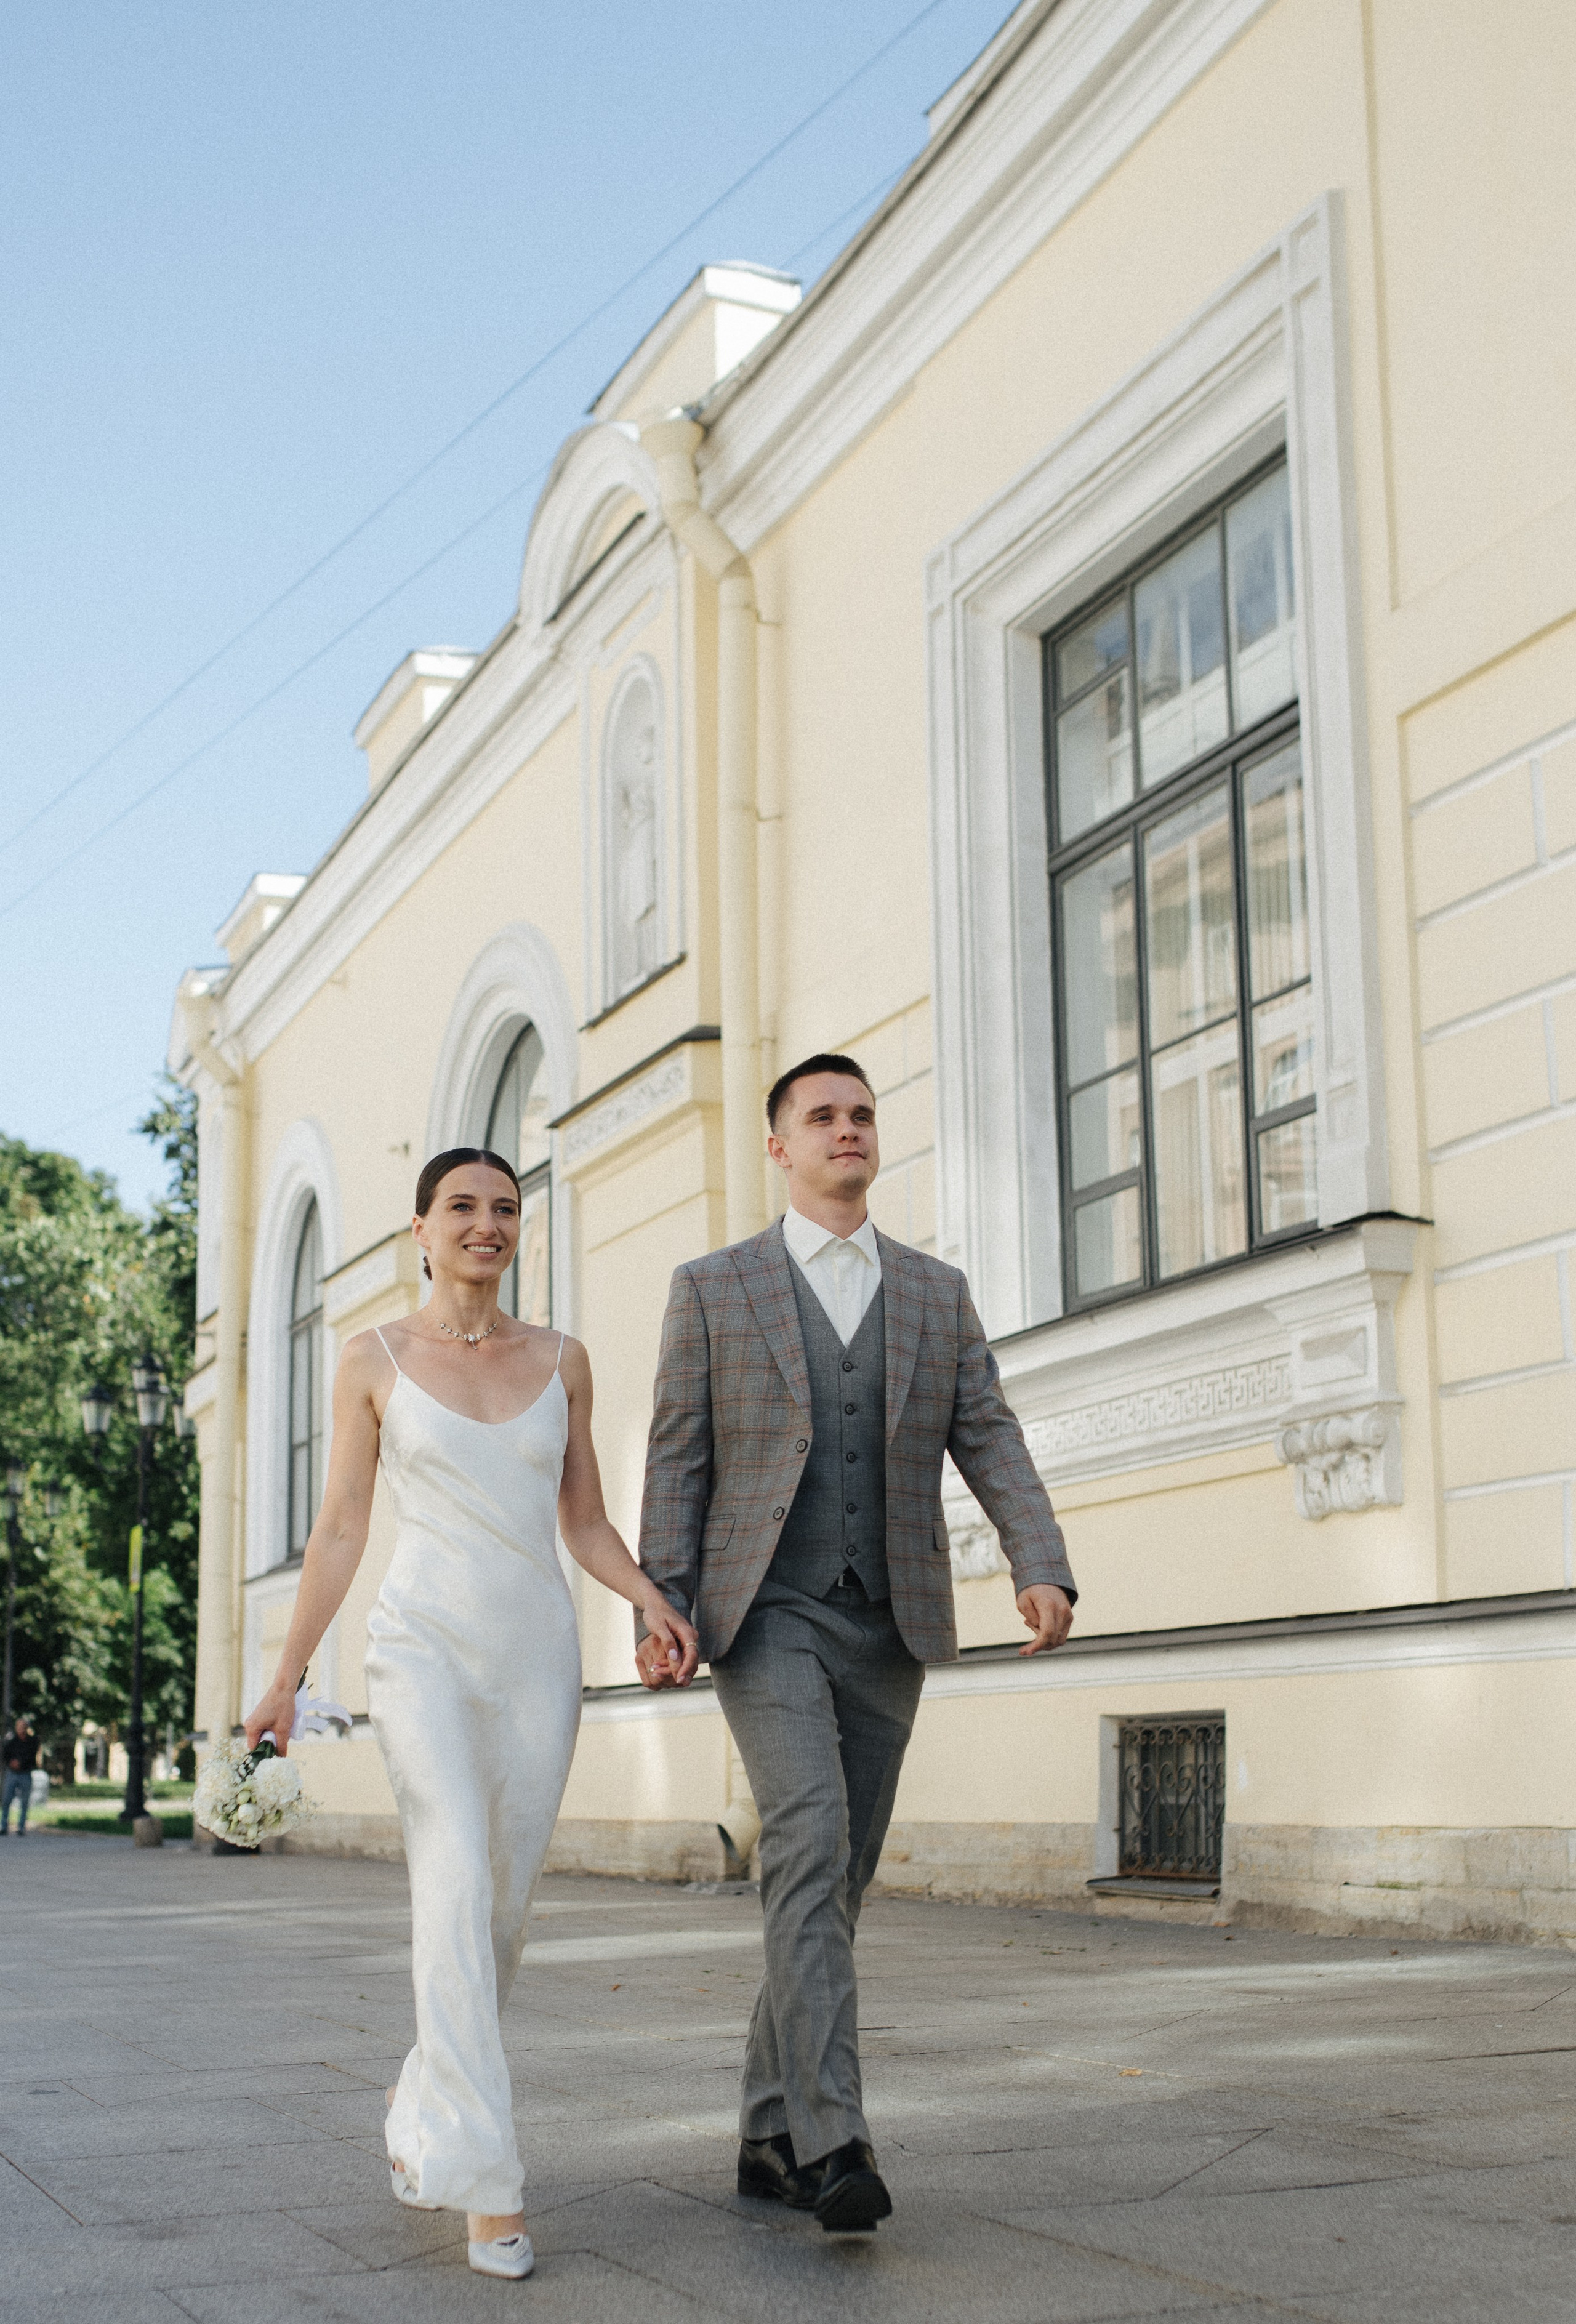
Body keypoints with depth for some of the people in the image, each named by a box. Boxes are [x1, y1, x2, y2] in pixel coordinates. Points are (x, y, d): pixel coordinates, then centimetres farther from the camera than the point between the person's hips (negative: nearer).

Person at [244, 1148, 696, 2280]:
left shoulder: (561, 1360, 9)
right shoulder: (375, 1359, 3)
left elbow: (586, 1523, 11)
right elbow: (340, 1530, 5)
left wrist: (653, 1598, -8)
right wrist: (287, 1676, 1)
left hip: (537, 1652, 3)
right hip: (424, 1643, -3)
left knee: (504, 1910, 7)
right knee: (457, 1879, -21)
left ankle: (425, 2099, 33)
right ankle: (488, 2181, -19)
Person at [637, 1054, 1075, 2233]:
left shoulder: (937, 1291, 10)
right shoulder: (713, 1286, 3)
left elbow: (991, 1442, 2)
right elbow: (676, 1461, 1)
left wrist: (1044, 1568, -15)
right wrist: (657, 1615, -9)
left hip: (888, 1627, 4)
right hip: (766, 1616, -4)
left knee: (836, 1880, 8)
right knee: (810, 1842, -22)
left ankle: (772, 2136, 19)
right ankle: (833, 2138, -25)